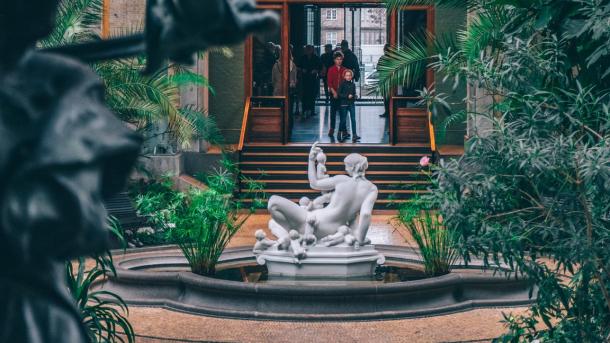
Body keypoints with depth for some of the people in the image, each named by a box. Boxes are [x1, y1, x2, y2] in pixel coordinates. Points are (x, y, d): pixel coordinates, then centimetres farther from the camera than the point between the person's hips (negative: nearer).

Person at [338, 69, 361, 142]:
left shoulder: (353, 84, 8)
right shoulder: (342, 84, -4)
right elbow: (339, 94, -8)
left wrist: (354, 97, -5)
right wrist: (347, 96, -17)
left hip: (351, 103, 3)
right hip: (344, 104, -3)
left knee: (353, 119, -4)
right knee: (343, 120, 3)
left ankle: (354, 135, -7)